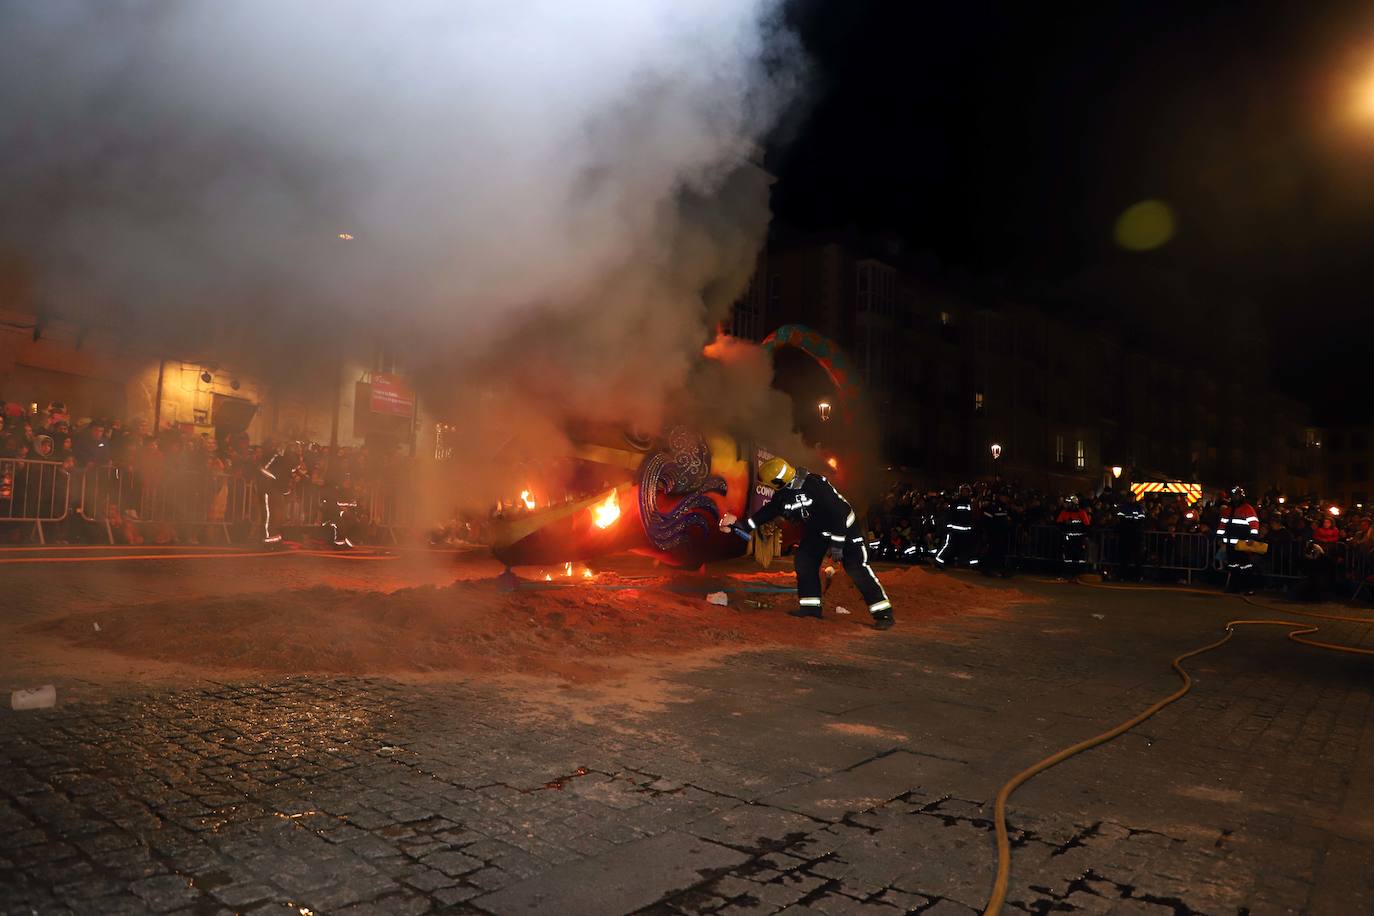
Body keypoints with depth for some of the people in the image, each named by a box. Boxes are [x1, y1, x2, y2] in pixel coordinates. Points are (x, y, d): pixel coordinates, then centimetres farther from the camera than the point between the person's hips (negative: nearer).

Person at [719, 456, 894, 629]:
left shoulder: (815, 485, -33)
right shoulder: (783, 493, -8)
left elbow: (837, 514, -32)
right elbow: (768, 511, 6)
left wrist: (837, 543, -28)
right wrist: (744, 526, 5)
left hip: (843, 526, -8)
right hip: (816, 529, 8)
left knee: (857, 569, -14)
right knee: (803, 562, 1)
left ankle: (884, 614, -11)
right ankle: (811, 606, 13)